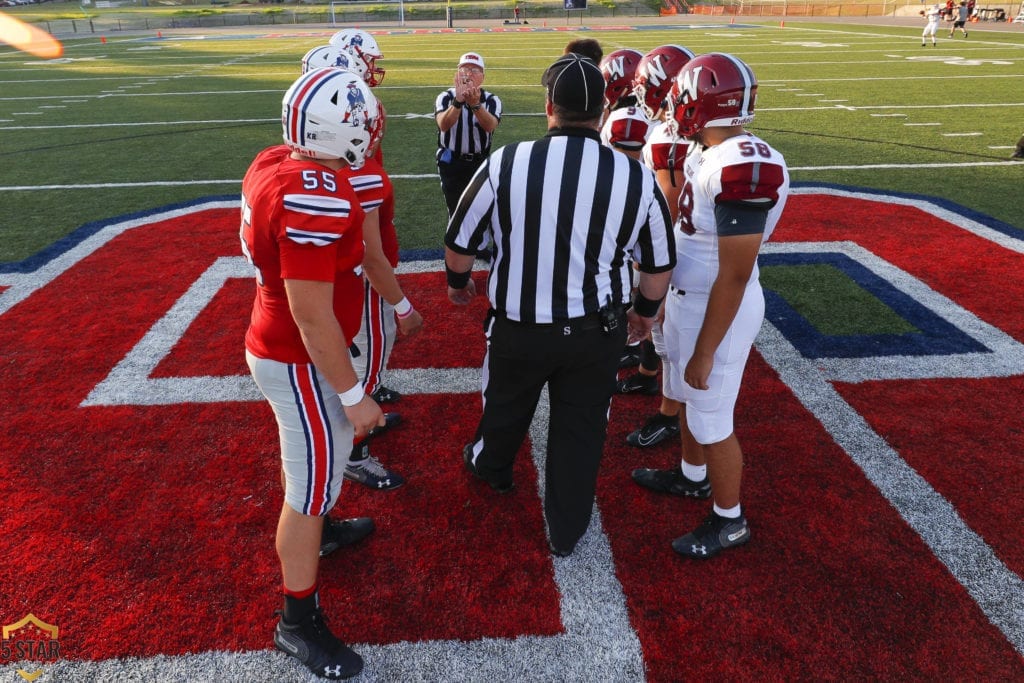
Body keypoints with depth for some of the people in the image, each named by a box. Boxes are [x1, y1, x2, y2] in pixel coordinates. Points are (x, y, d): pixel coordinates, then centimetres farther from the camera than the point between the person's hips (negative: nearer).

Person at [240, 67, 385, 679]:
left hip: (277, 344, 9)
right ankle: (299, 624, 25)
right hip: (303, 361, -9)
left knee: (317, 459, 28)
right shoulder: (316, 199, -30)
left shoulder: (277, 165, -1)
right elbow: (312, 316, -28)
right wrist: (353, 395, -19)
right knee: (313, 484, 6)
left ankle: (316, 532, 54)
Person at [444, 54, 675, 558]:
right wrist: (645, 311, 20)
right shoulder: (636, 178, -12)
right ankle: (565, 531, 36)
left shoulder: (506, 163, -16)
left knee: (505, 408, 27)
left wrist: (457, 282, 18)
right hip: (595, 332, 0)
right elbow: (659, 266, 0)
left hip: (519, 327, 0)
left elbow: (459, 242, -4)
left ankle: (490, 468, 57)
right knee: (580, 429, 18)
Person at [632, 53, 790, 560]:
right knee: (686, 399, 25)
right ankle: (693, 477, 49)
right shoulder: (707, 152, 2)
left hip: (717, 309, -9)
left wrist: (705, 351, -21)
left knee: (711, 420, 6)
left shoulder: (743, 167, -28)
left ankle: (730, 522, 28)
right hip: (688, 297, 9)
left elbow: (735, 275, -26)